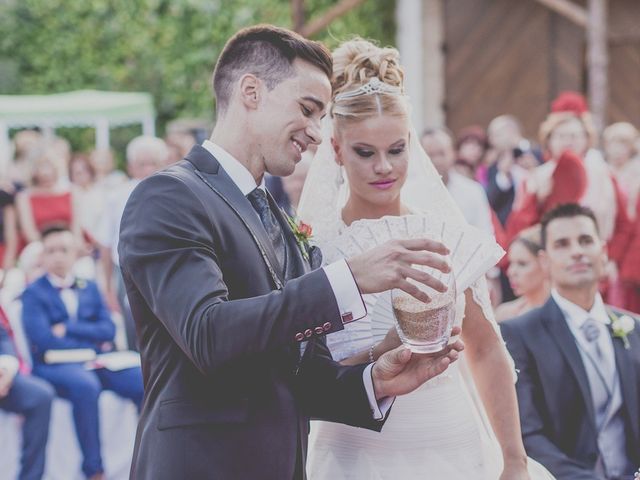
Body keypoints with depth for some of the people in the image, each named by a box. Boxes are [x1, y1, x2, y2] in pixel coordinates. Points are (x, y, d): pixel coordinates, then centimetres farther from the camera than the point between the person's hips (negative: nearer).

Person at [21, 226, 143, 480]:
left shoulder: (89, 288, 20)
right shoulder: (34, 293, 6)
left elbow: (108, 330, 7)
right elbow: (43, 340, -9)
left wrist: (69, 329, -7)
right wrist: (92, 347, -7)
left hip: (96, 362, 5)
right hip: (55, 365, -5)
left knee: (145, 383, -22)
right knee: (85, 385, -38)